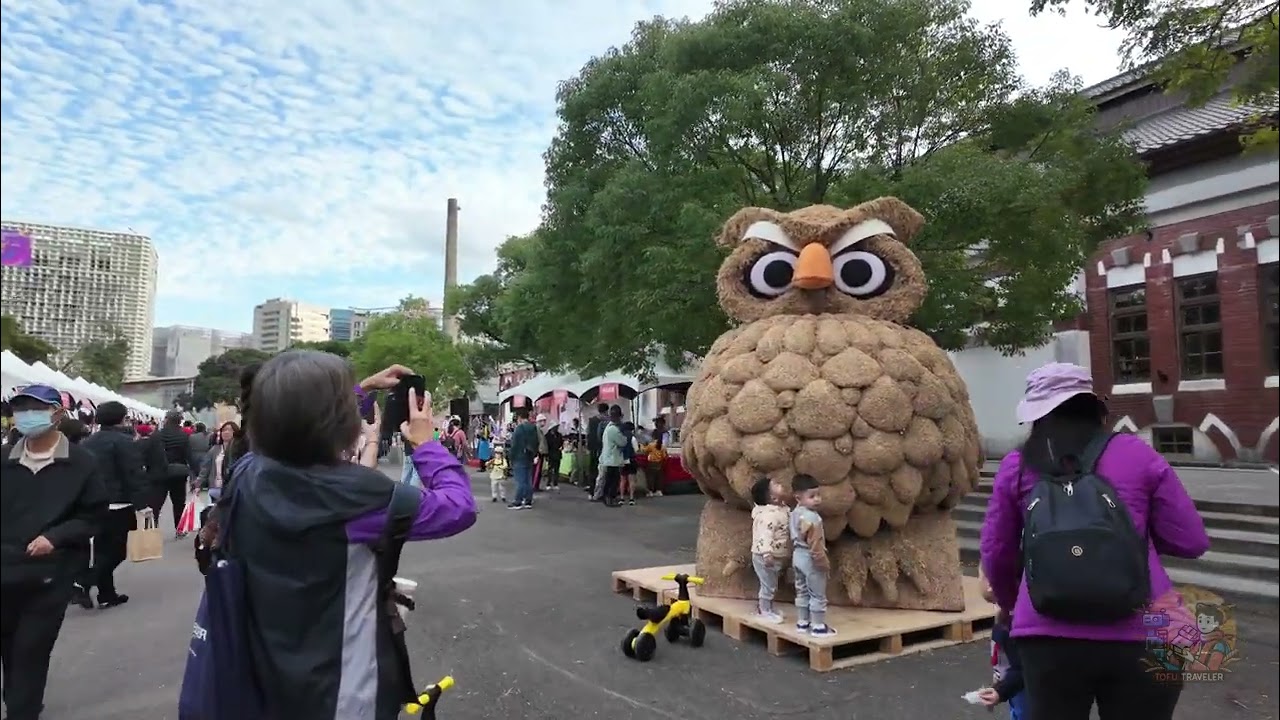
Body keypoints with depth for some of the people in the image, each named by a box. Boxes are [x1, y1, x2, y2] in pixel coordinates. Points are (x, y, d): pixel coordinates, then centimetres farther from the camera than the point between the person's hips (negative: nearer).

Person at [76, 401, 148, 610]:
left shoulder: (87, 443, 14)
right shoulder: (125, 442, -11)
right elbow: (135, 476, -17)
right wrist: (142, 503, -16)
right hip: (116, 505, -8)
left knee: (103, 550, 13)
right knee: (114, 551, 0)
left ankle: (107, 594, 17)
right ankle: (84, 583, -15)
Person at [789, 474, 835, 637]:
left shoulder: (795, 513, 5)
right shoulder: (812, 517, -25)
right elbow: (815, 544, -24)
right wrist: (824, 562, -15)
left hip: (798, 556, 9)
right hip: (810, 560, -9)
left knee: (802, 592, 18)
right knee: (818, 595, 3)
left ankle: (802, 622, 25)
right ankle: (818, 627, 9)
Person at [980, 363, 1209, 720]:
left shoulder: (1017, 466, 5)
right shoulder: (1137, 453, 5)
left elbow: (997, 555, 11)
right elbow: (1190, 541, 6)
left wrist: (1011, 603, 30)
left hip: (1050, 633, 0)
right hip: (1142, 633, 1)